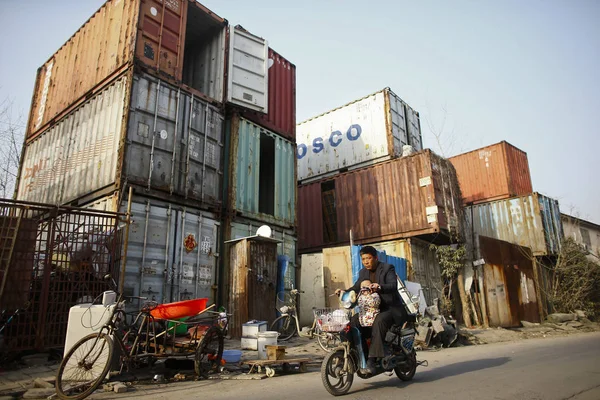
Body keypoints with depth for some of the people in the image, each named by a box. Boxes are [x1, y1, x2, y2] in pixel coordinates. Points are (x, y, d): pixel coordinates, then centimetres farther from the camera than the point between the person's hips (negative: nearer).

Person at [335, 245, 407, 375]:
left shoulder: (388, 268, -7)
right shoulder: (363, 272, 12)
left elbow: (393, 285, -23)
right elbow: (356, 288, 8)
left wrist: (380, 287, -43)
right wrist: (343, 292, -13)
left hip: (391, 308, -6)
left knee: (378, 322, -36)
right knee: (354, 321, -15)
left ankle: (372, 360, -36)